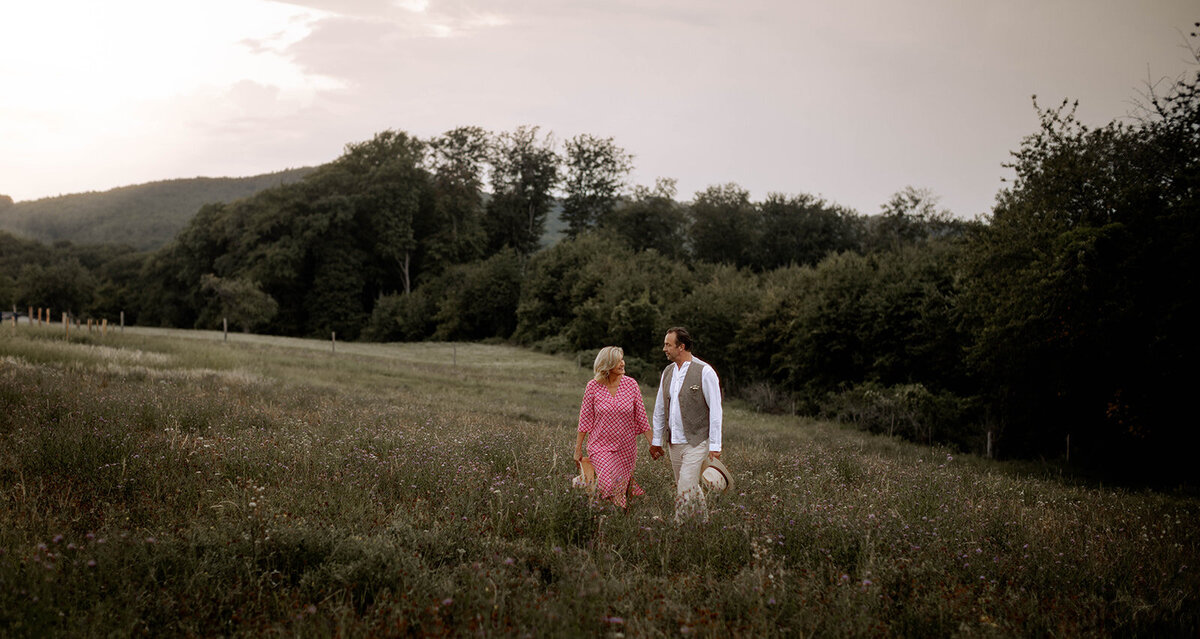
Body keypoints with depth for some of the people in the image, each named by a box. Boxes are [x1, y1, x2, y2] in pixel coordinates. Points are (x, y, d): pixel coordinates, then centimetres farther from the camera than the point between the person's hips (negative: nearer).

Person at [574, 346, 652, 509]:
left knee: (624, 487, 6)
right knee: (610, 483, -21)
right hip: (601, 446, -2)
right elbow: (585, 419, 1)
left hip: (626, 447, 2)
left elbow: (641, 418, 4)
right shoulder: (593, 387, -6)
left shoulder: (631, 384, -2)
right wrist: (578, 449, 2)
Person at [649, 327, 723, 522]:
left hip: (696, 442, -7)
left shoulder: (704, 372, -10)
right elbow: (660, 409, 17)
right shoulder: (668, 372, 10)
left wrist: (715, 445, -13)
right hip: (674, 442, 7)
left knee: (685, 488, -12)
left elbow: (715, 410, -10)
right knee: (692, 487, 13)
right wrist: (656, 440, 16)